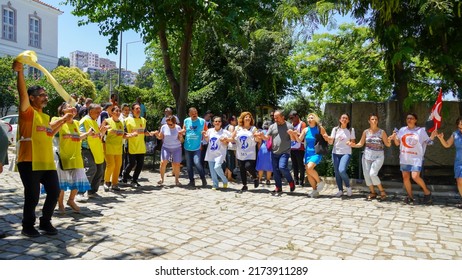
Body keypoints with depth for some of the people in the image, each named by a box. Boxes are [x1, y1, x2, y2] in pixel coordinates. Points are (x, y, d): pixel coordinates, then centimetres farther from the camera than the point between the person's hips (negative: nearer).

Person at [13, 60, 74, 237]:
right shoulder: (27, 112, -4)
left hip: (47, 162, 7)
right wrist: (20, 72, -26)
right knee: (32, 196, -1)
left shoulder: (45, 117, 18)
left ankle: (45, 222, 24)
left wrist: (63, 121, 21)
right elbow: (22, 92, -18)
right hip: (29, 162, -7)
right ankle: (28, 226, 18)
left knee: (54, 192, 8)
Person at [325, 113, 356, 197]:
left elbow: (353, 142, 6)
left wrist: (351, 143, -17)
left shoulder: (351, 130, 4)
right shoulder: (335, 129, 7)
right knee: (337, 172, 3)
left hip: (346, 153, -3)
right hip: (336, 153, 3)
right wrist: (327, 138, -17)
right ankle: (340, 190, 17)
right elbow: (331, 142, 4)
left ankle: (348, 186, 3)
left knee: (342, 170, -21)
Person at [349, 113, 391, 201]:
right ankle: (373, 192, 20)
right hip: (367, 156, 3)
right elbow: (361, 144, 6)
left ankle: (382, 191, 2)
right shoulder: (366, 132, 4)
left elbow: (388, 144, 0)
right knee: (366, 175, 2)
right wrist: (354, 145, -12)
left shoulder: (382, 132, -2)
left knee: (372, 174, -18)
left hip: (378, 156, -3)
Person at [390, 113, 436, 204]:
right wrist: (394, 138, -6)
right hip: (404, 158, 4)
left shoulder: (421, 130, -1)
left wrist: (432, 137, -14)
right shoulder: (402, 130, 7)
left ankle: (427, 192, 8)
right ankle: (410, 197, 19)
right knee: (405, 177, 5)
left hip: (416, 158, -4)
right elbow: (397, 143, 12)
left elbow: (427, 142, 4)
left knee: (415, 176, -17)